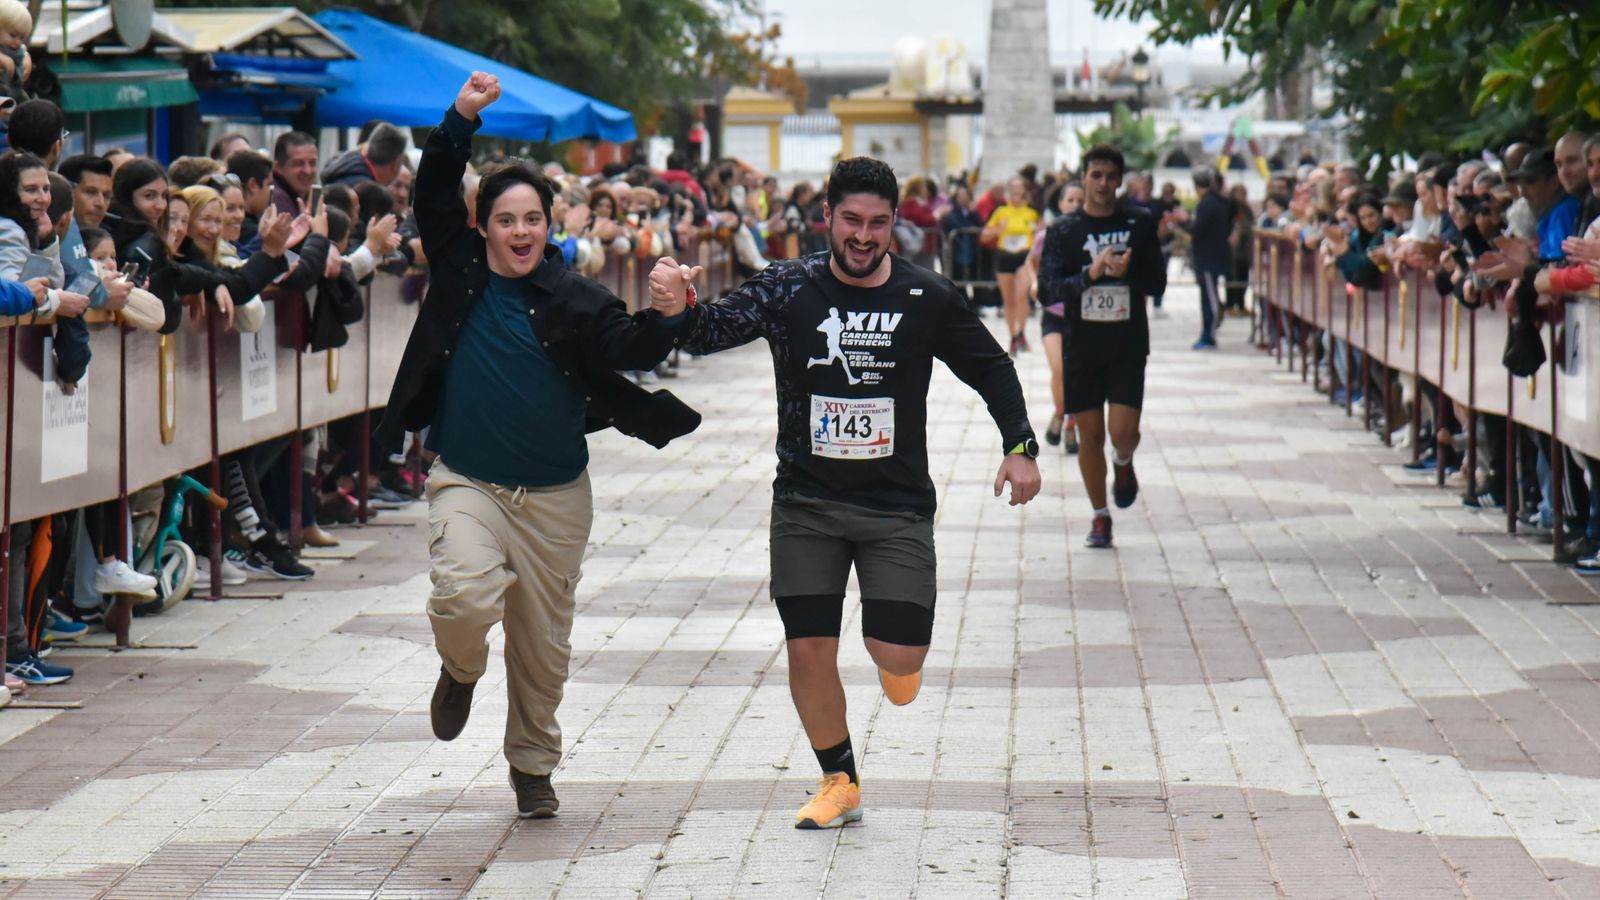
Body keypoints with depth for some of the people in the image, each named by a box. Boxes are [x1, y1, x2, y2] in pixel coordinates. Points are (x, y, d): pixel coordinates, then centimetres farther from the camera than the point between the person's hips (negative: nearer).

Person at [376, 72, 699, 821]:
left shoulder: (571, 298, -6)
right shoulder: (459, 268, 0)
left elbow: (628, 346, -15)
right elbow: (433, 194, -2)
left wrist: (662, 318, -35)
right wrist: (462, 119, -13)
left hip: (553, 494, 0)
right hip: (465, 483, 0)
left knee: (544, 644, 8)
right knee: (464, 596, -25)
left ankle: (532, 765, 30)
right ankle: (462, 670, 12)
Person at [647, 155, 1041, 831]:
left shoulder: (928, 299, -3)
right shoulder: (789, 289, -4)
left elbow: (993, 371, 10)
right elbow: (711, 332, -13)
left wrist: (1020, 447, 0)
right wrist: (676, 310, -35)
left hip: (897, 505, -1)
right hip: (807, 502, 1)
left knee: (900, 659, -10)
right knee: (808, 650, -1)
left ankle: (888, 630, 28)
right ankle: (839, 783, 21)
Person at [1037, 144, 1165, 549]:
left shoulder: (1140, 225, 3)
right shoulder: (1063, 232, 1)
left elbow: (1157, 283, 1)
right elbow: (1047, 290, -7)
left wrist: (1127, 272, -19)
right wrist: (1091, 274, -21)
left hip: (1128, 344, 0)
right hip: (1082, 344, 1)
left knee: (1123, 431, -13)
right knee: (1090, 435, 5)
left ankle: (1123, 464, 24)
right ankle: (1100, 516, 21)